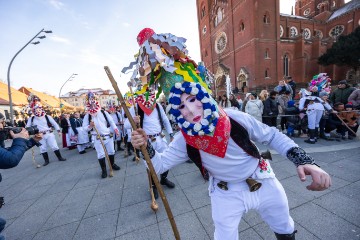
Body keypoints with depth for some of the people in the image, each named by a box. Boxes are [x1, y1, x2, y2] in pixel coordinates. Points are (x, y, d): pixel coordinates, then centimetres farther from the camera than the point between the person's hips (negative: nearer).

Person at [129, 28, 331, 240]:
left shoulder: (236, 119, -26)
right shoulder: (184, 141, -21)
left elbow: (273, 136, -11)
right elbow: (160, 165, -16)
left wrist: (304, 160, -20)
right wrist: (146, 147, -34)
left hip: (264, 183, 2)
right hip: (226, 194, -1)